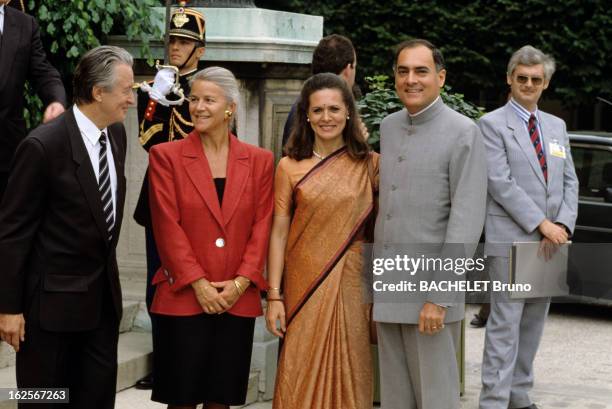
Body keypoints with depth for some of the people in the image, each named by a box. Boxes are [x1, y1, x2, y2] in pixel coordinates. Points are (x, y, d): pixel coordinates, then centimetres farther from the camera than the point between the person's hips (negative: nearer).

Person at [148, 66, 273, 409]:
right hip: (183, 298, -2)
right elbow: (167, 226, -5)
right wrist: (197, 283, -11)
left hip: (238, 300, 2)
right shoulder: (166, 156, 0)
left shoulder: (260, 160, 8)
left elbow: (262, 226, 4)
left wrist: (241, 283, -7)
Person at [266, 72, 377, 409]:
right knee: (302, 375, 3)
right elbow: (279, 232, 0)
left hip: (350, 284, 1)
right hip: (304, 284, 0)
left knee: (347, 375, 5)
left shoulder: (369, 165, 4)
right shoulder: (290, 167, 1)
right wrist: (274, 296, -4)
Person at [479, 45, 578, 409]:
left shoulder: (557, 126, 16)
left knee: (534, 324, 10)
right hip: (512, 239, -6)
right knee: (506, 324, -6)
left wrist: (562, 226, -4)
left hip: (551, 241, 6)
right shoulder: (493, 124, -3)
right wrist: (542, 224, -15)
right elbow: (500, 182, -12)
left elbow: (570, 181, 13)